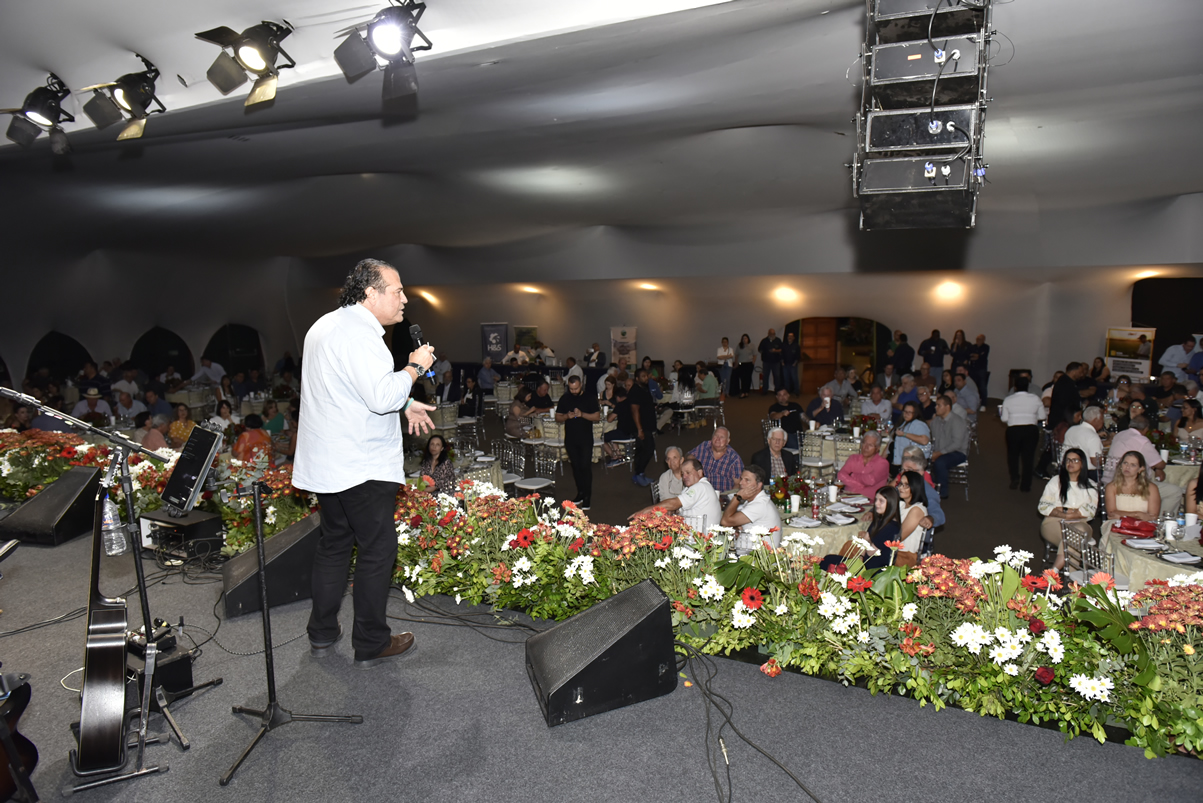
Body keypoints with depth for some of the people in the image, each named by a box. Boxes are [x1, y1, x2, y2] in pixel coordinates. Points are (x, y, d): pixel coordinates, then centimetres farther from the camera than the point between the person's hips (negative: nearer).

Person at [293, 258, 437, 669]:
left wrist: (403, 405, 19)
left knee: (333, 543, 19)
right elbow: (382, 395, -28)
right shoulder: (359, 333, -19)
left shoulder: (325, 325, 15)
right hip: (363, 467, -10)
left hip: (325, 463, 10)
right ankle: (371, 644, 14)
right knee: (377, 550, 3)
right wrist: (416, 366, -14)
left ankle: (321, 634, 30)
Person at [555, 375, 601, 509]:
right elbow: (557, 418, 8)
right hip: (570, 439, 3)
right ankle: (580, 494, 22)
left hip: (586, 439, -3)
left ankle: (587, 498, -1)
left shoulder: (590, 398, -1)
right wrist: (567, 416, -13)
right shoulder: (564, 399, 6)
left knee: (585, 466, -7)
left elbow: (597, 417, -5)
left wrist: (582, 414, -19)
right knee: (576, 467, 10)